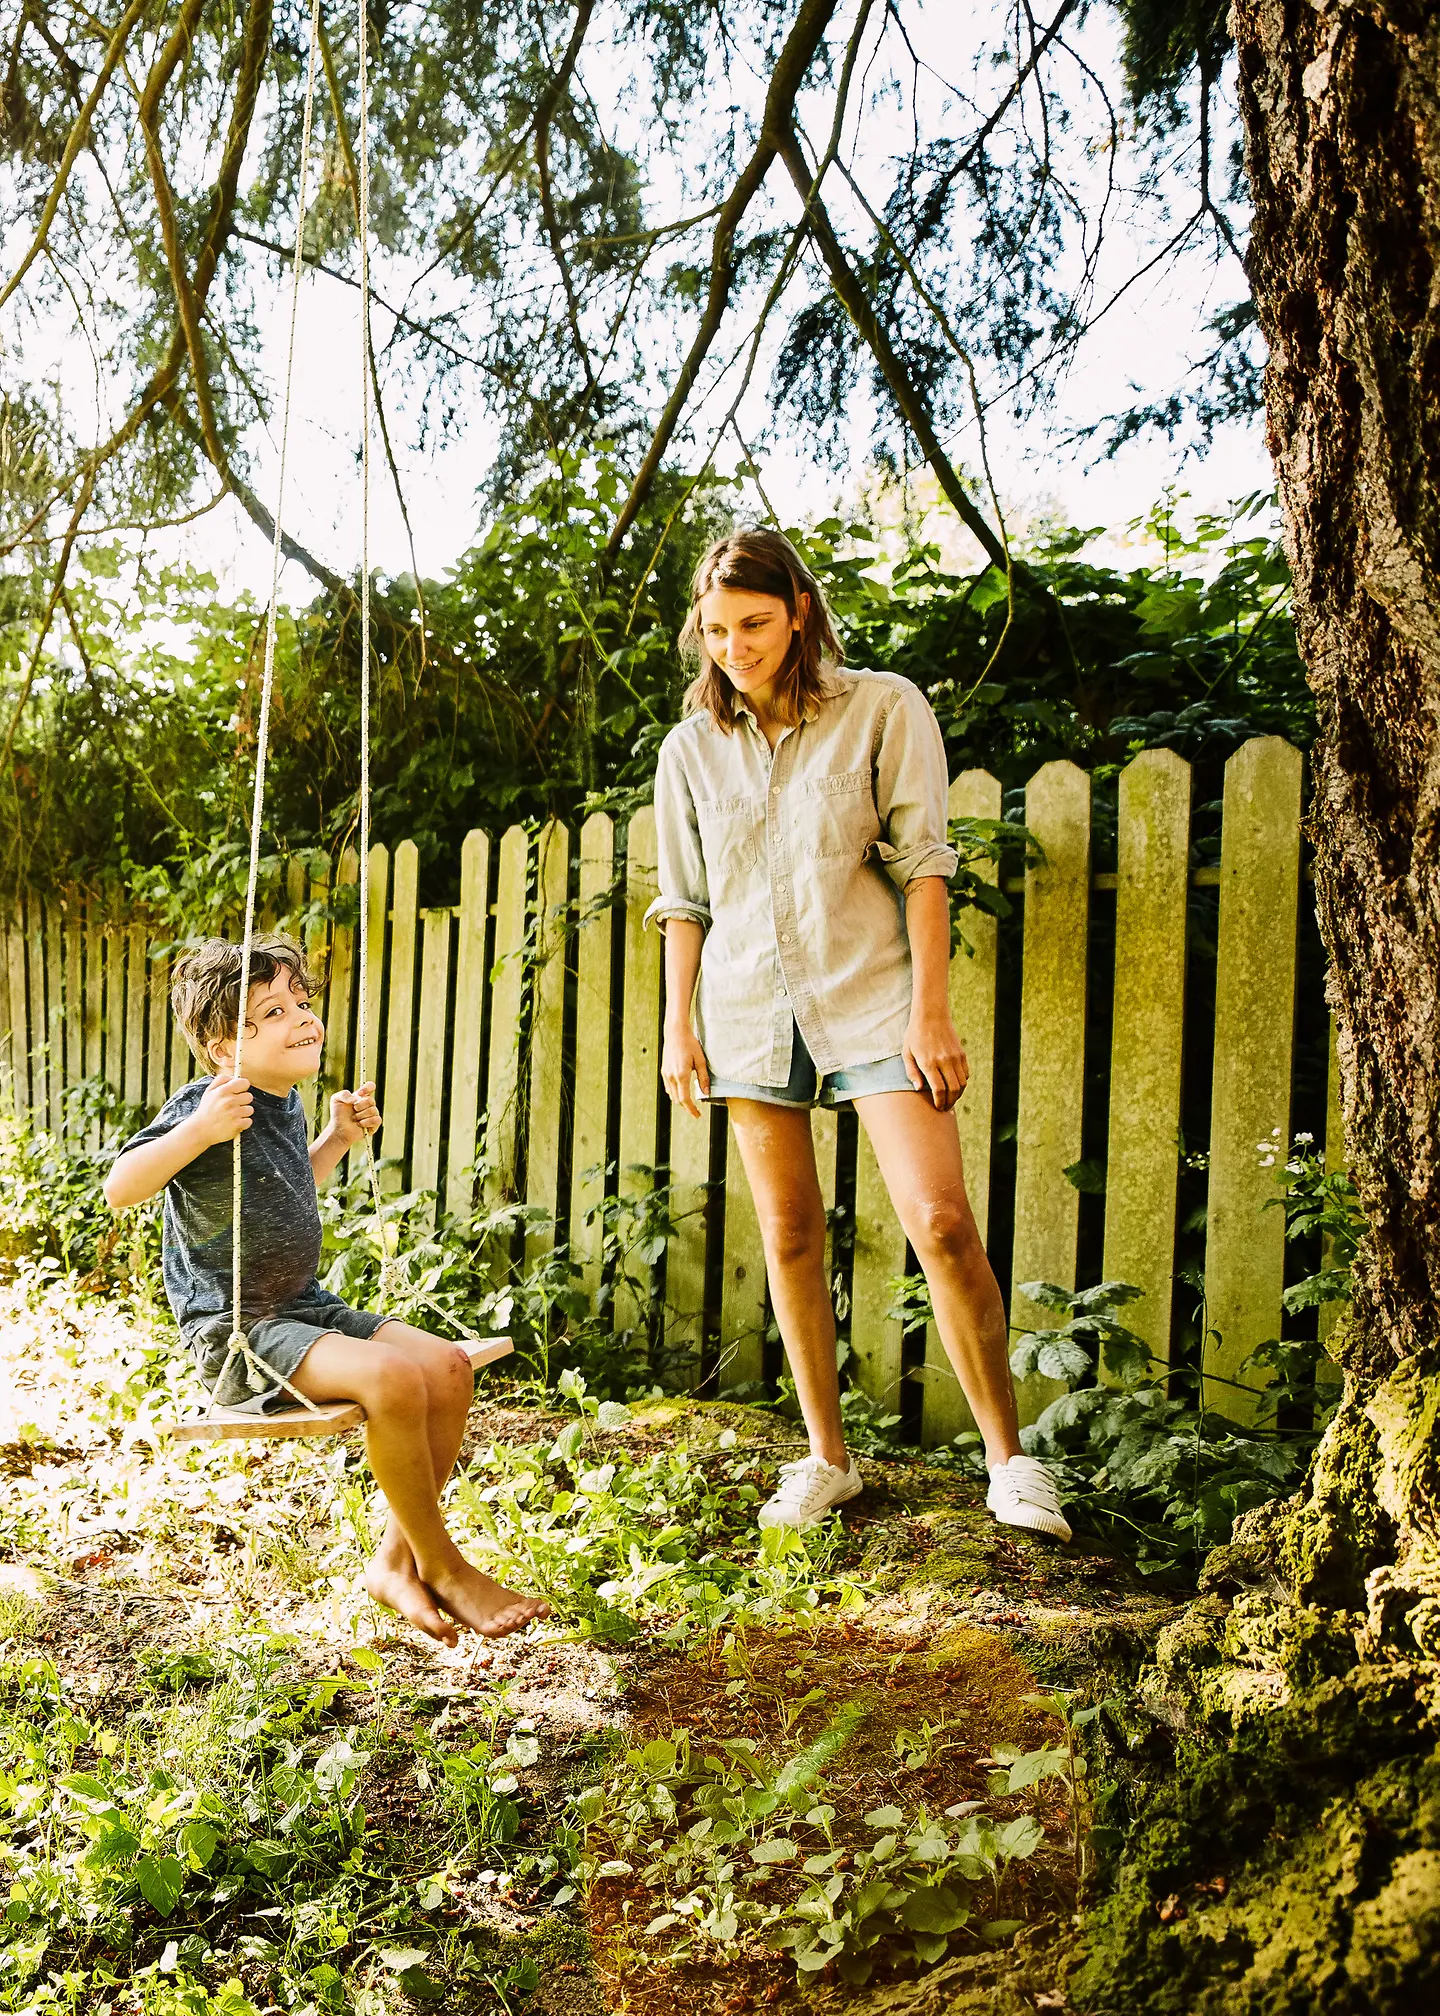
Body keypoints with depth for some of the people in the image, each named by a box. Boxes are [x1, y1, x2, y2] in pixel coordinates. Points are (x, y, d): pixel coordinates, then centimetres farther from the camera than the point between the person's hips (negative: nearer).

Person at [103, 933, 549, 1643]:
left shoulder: (287, 1102, 11)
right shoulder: (208, 1104, -15)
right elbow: (119, 1188, -25)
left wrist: (337, 1139, 17)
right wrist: (199, 1130, -37)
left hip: (304, 1308, 9)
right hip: (234, 1327, -9)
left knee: (448, 1365, -7)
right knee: (391, 1377, -30)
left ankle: (396, 1560, 5)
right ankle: (444, 1566, -8)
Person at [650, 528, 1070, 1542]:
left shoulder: (884, 709, 0)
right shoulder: (691, 748, 9)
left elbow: (921, 865, -4)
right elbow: (684, 901, 14)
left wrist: (931, 1010, -10)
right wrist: (678, 1028, 8)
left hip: (870, 995, -3)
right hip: (751, 1011, 4)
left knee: (941, 1218, -14)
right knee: (791, 1236, 6)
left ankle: (1010, 1460, 1)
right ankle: (827, 1458, 18)